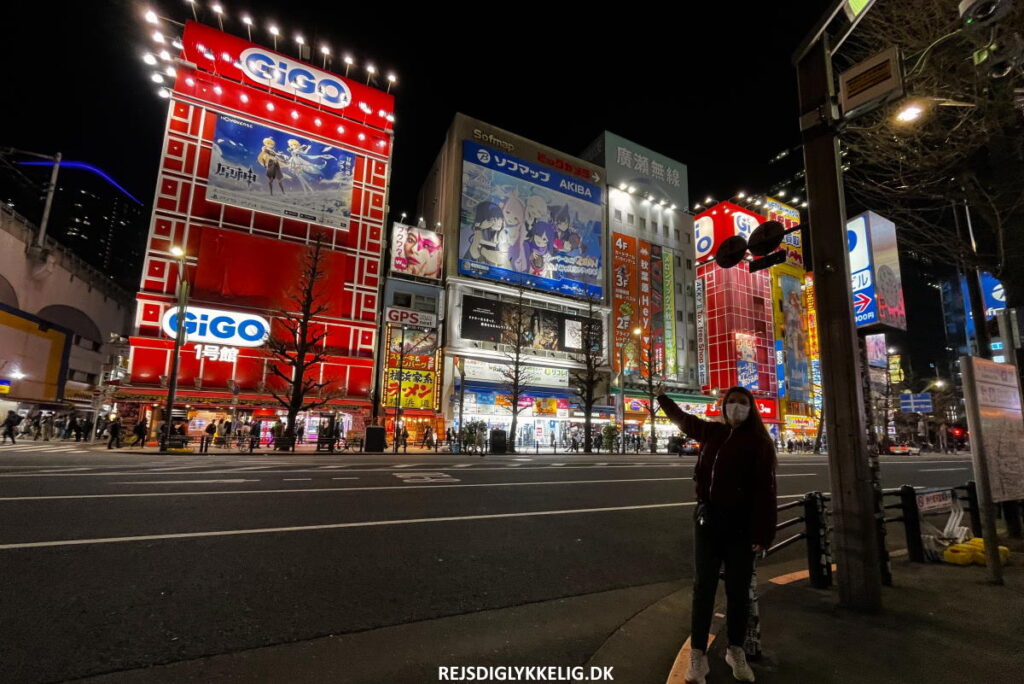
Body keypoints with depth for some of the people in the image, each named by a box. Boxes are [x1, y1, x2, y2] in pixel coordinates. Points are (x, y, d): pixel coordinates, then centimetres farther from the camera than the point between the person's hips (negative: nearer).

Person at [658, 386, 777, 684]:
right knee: (703, 587, 8)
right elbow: (683, 419, 24)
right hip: (708, 518, 3)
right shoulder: (713, 432, 6)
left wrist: (763, 534, -13)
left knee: (738, 590, 11)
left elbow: (765, 490, -9)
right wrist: (661, 397, 34)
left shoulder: (759, 442, -4)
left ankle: (736, 651, 31)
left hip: (741, 524, -2)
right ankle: (698, 654, 18)